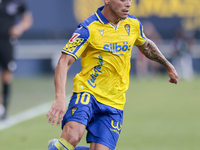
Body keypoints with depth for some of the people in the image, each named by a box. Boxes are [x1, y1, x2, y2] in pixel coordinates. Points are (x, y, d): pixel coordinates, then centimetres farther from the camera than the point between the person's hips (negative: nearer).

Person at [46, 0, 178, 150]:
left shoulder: (133, 25, 6)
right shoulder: (88, 29, -13)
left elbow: (145, 45, 29)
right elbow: (64, 62, -19)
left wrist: (167, 65, 36)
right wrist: (60, 98, -32)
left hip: (114, 103, 5)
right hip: (87, 92, -5)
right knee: (71, 137, -32)